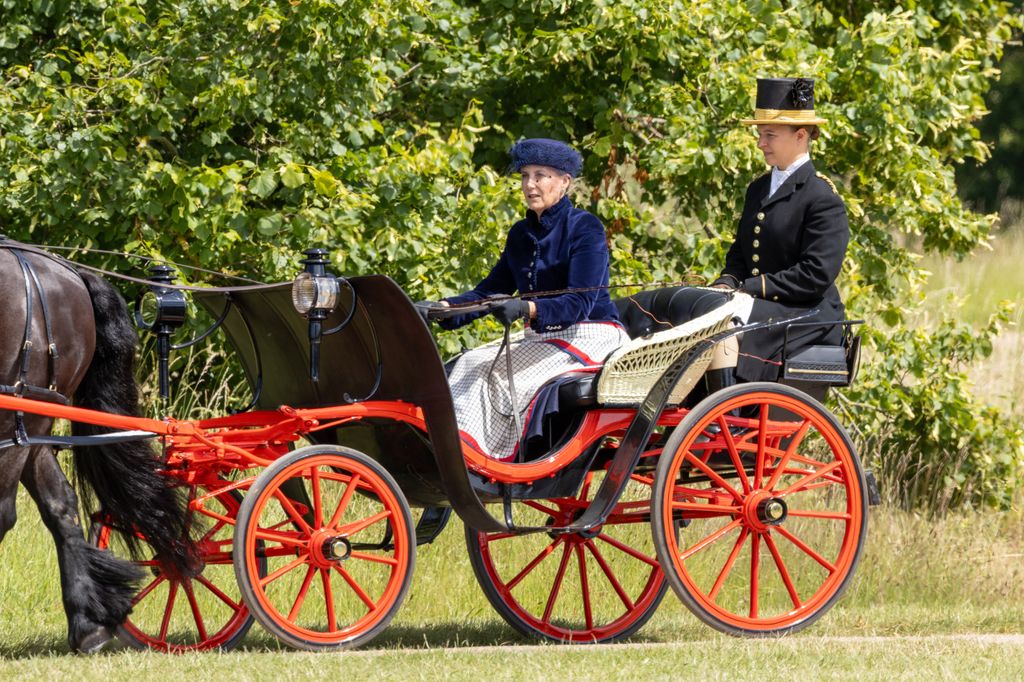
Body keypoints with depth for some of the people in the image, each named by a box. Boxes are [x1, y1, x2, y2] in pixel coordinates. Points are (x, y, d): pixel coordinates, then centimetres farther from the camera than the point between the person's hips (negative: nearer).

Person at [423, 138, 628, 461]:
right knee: (470, 364, -19)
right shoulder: (521, 234, 14)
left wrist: (527, 308, -37)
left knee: (498, 373, -28)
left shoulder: (585, 228, -9)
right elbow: (491, 289, 11)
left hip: (589, 336, -7)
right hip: (542, 338, 7)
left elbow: (580, 302, -19)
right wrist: (445, 308, -8)